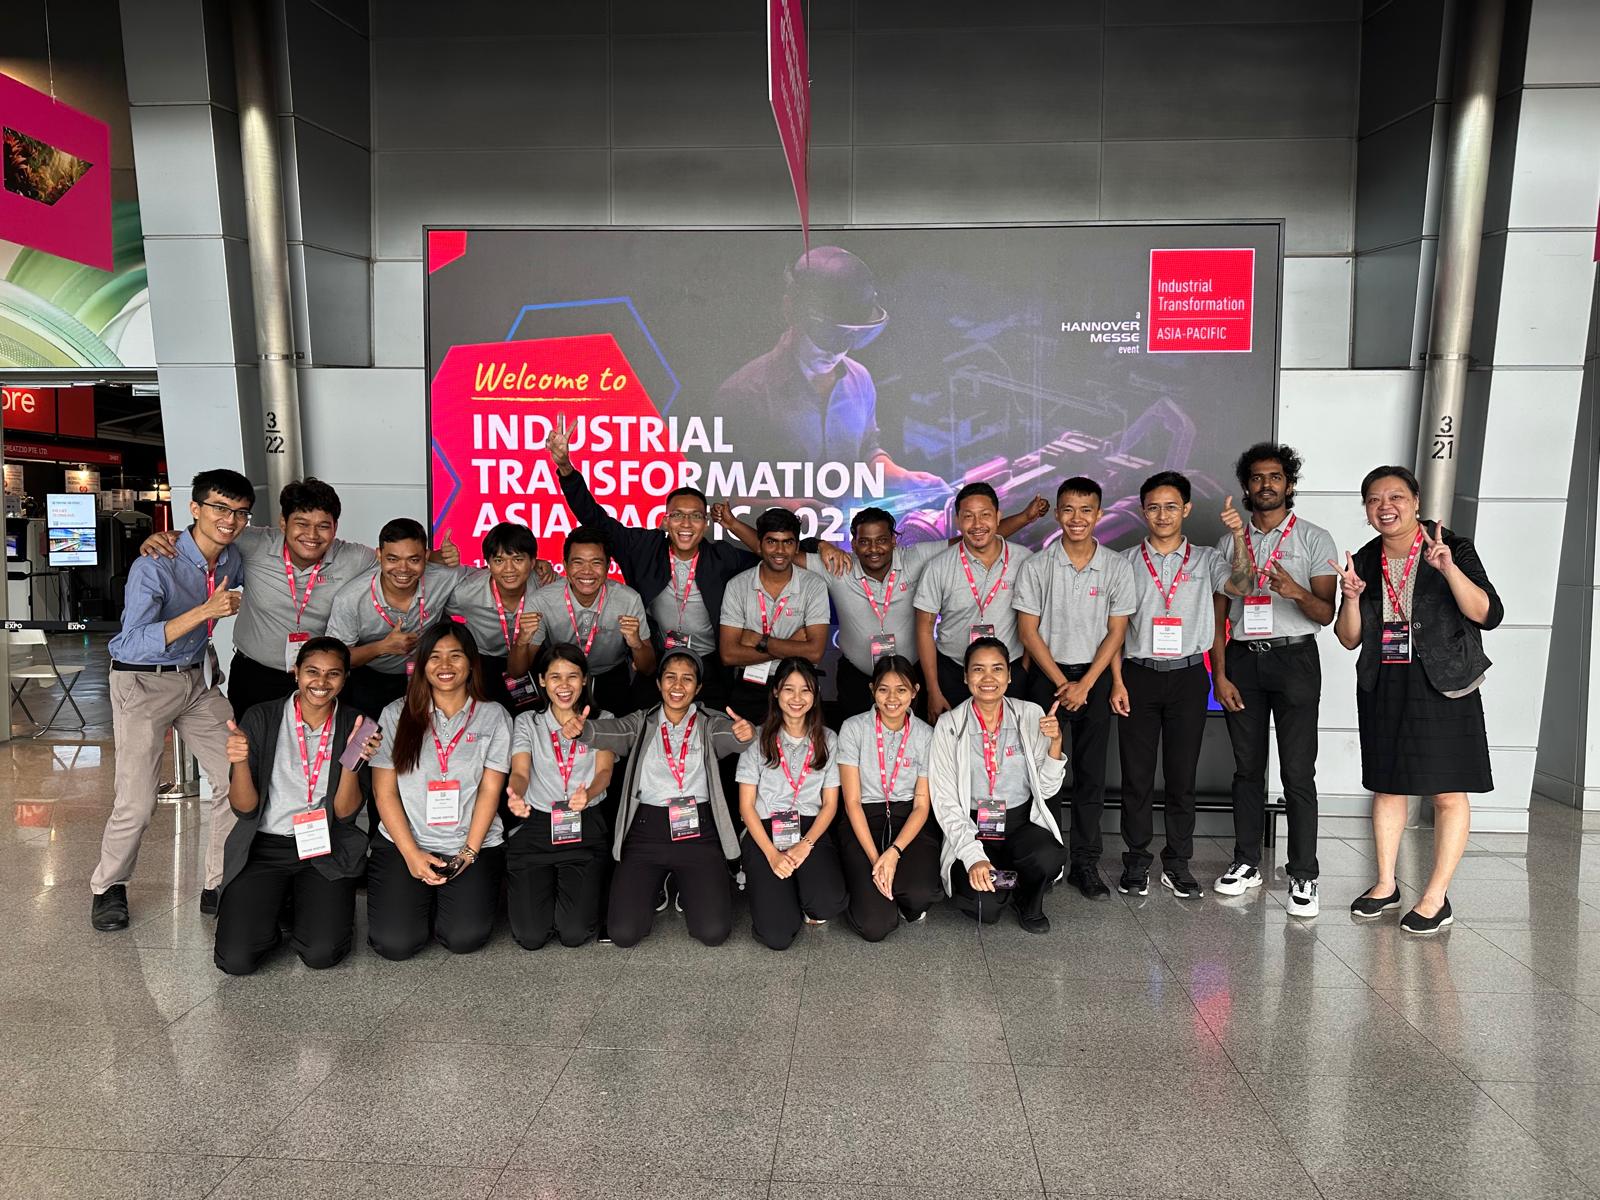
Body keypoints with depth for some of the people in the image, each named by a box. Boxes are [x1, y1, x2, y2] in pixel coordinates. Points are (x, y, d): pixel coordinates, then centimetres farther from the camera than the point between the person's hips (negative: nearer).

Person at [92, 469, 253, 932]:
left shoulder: (233, 561, -2)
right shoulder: (154, 565, -22)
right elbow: (135, 643, -31)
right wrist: (205, 611, -36)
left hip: (199, 678, 6)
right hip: (143, 683, -6)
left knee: (236, 778, 0)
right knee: (137, 800, -7)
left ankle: (221, 885, 12)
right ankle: (108, 888, 20)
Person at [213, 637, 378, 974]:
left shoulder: (354, 726, -1)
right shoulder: (262, 717, -3)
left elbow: (345, 814, -5)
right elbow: (244, 808, -5)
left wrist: (352, 762, -22)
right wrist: (240, 762, -24)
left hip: (326, 850, 0)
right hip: (265, 846, 0)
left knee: (321, 954, -20)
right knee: (237, 959, -17)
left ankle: (304, 906, 15)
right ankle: (271, 908, 16)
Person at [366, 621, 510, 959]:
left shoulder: (493, 716, 4)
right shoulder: (396, 715, 4)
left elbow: (490, 790, 0)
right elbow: (384, 791, 0)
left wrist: (468, 852, -10)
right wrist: (412, 854, -10)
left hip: (473, 844, 0)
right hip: (403, 842, 1)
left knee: (464, 939, -18)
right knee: (395, 943, -15)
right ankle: (424, 896, 17)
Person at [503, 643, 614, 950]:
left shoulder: (602, 721, 8)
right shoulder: (527, 722, 9)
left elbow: (604, 771, -5)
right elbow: (520, 772, -6)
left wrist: (587, 794, -30)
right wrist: (516, 796, -32)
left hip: (586, 829, -1)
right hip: (535, 826, 1)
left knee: (575, 933, -13)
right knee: (530, 936, -9)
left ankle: (588, 889, 20)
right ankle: (547, 888, 23)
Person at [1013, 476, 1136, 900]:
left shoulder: (1117, 567, -1)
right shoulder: (1036, 567, -4)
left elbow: (1116, 632, -1)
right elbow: (1028, 630, -4)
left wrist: (1084, 685, -9)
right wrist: (1061, 682, -8)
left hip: (1094, 676, 1)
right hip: (1047, 675, -1)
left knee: (1092, 773, 4)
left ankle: (1085, 863, 13)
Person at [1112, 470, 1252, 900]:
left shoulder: (1205, 560, 6)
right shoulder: (1127, 562, 5)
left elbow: (1240, 585, -13)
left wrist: (1239, 537, -26)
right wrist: (1117, 681, -4)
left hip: (1188, 675, 0)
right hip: (1138, 674, 0)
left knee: (1182, 773, 5)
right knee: (1136, 773, 4)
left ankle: (1177, 864, 17)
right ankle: (1137, 862, 15)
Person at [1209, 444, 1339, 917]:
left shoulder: (1315, 539, 2)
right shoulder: (1229, 542, 11)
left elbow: (1326, 614, -3)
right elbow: (1218, 615, 9)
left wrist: (1297, 592, -25)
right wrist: (1219, 674, 1)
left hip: (1294, 658, -3)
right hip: (1242, 659, 3)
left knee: (1298, 773, -3)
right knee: (1247, 768, 8)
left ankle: (1303, 877, 4)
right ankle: (1246, 863, 18)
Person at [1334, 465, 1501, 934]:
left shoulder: (1453, 548, -6)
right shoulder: (1365, 561, 6)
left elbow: (1489, 615, -17)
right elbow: (1349, 639, 6)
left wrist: (1449, 568, -29)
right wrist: (1352, 597, -13)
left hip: (1442, 685, -4)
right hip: (1383, 687, 4)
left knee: (1448, 792, 0)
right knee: (1388, 786, 12)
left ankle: (1436, 897, 11)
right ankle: (1385, 884, 25)